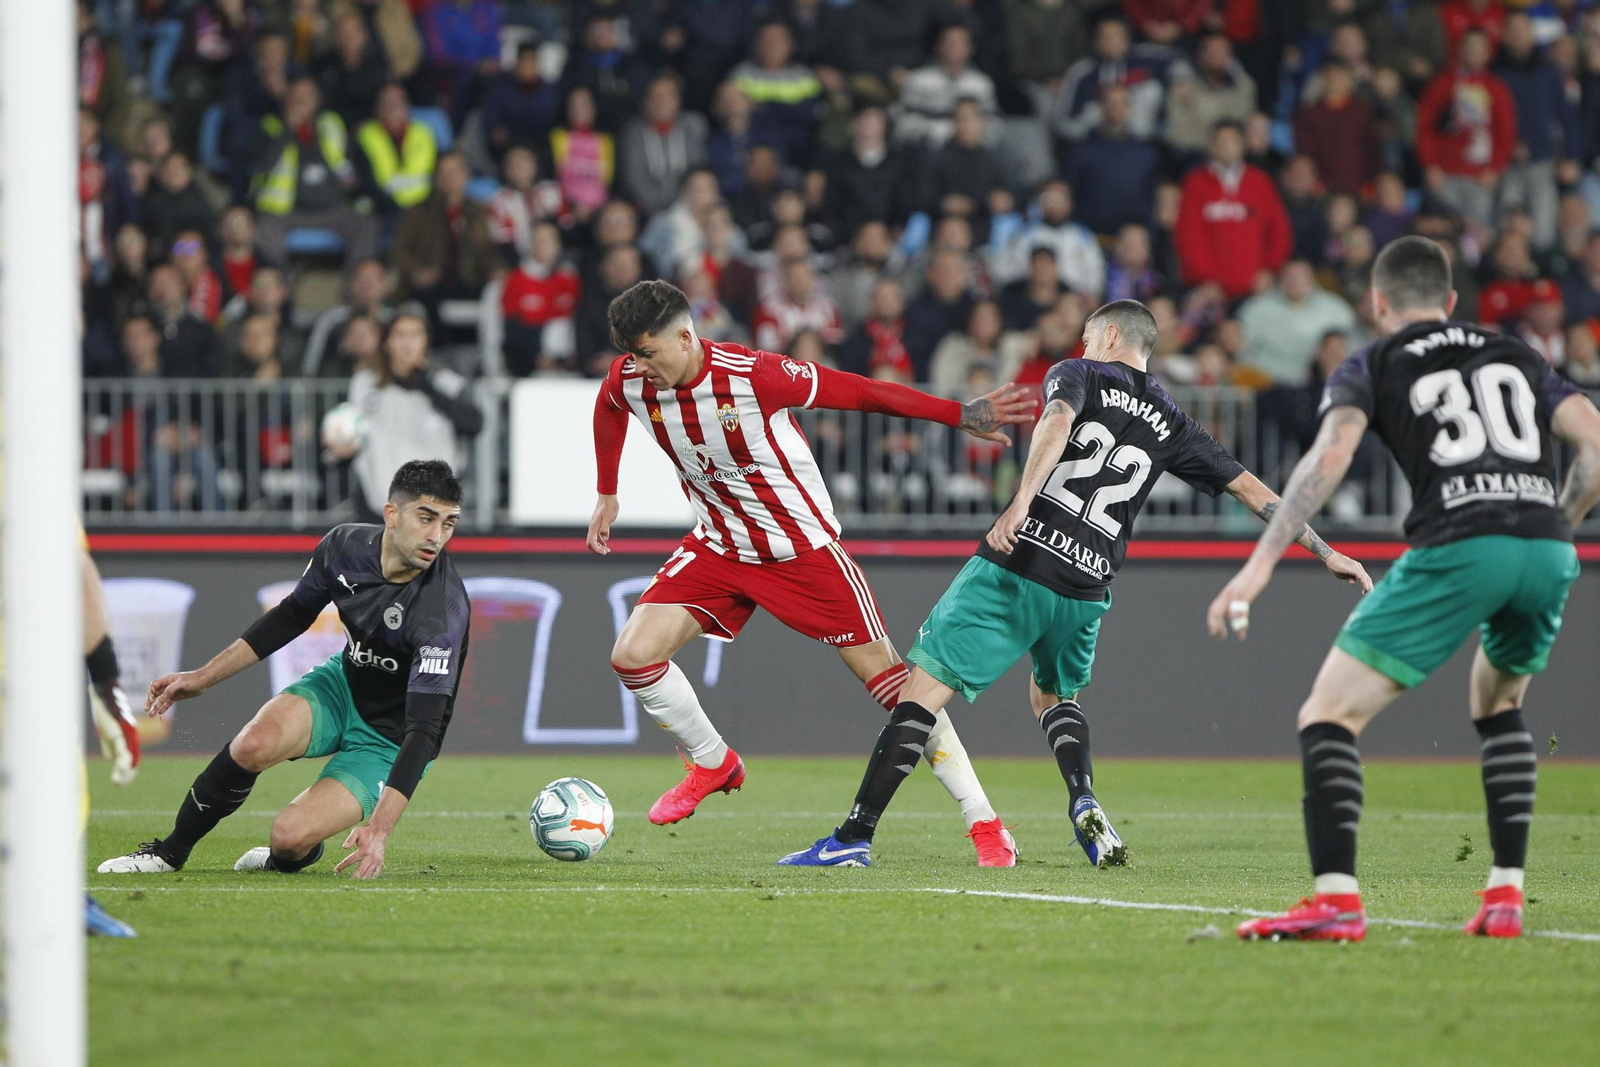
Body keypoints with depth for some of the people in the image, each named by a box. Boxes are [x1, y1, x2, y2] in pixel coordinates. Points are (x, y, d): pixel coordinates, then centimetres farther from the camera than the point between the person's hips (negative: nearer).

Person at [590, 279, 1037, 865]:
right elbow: (608, 411, 14)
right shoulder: (627, 381, -13)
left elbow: (858, 392, -19)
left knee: (887, 676, -5)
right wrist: (606, 494, 20)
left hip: (801, 547, -5)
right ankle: (714, 765, 16)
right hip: (717, 548, 5)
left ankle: (985, 823, 1)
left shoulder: (753, 376, -28)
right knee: (632, 656, -10)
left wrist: (960, 414, -18)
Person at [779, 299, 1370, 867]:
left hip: (1016, 564, -5)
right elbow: (1248, 486, 19)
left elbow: (1058, 420, -15)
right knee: (1053, 692, 32)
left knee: (924, 686, -5)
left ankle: (855, 836, -13)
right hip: (1085, 592, 5)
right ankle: (1084, 802, 5)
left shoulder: (1078, 374, 8)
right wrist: (1324, 549, 26)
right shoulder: (1170, 423, 18)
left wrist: (1021, 502, -27)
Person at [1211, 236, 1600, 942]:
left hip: (1457, 546, -5)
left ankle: (1336, 898, -18)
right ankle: (1505, 897, 22)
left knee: (1329, 713, 0)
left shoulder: (1370, 367, 16)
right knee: (1497, 704, 31)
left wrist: (1261, 563, -9)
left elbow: (1330, 455, -3)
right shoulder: (1515, 357, 27)